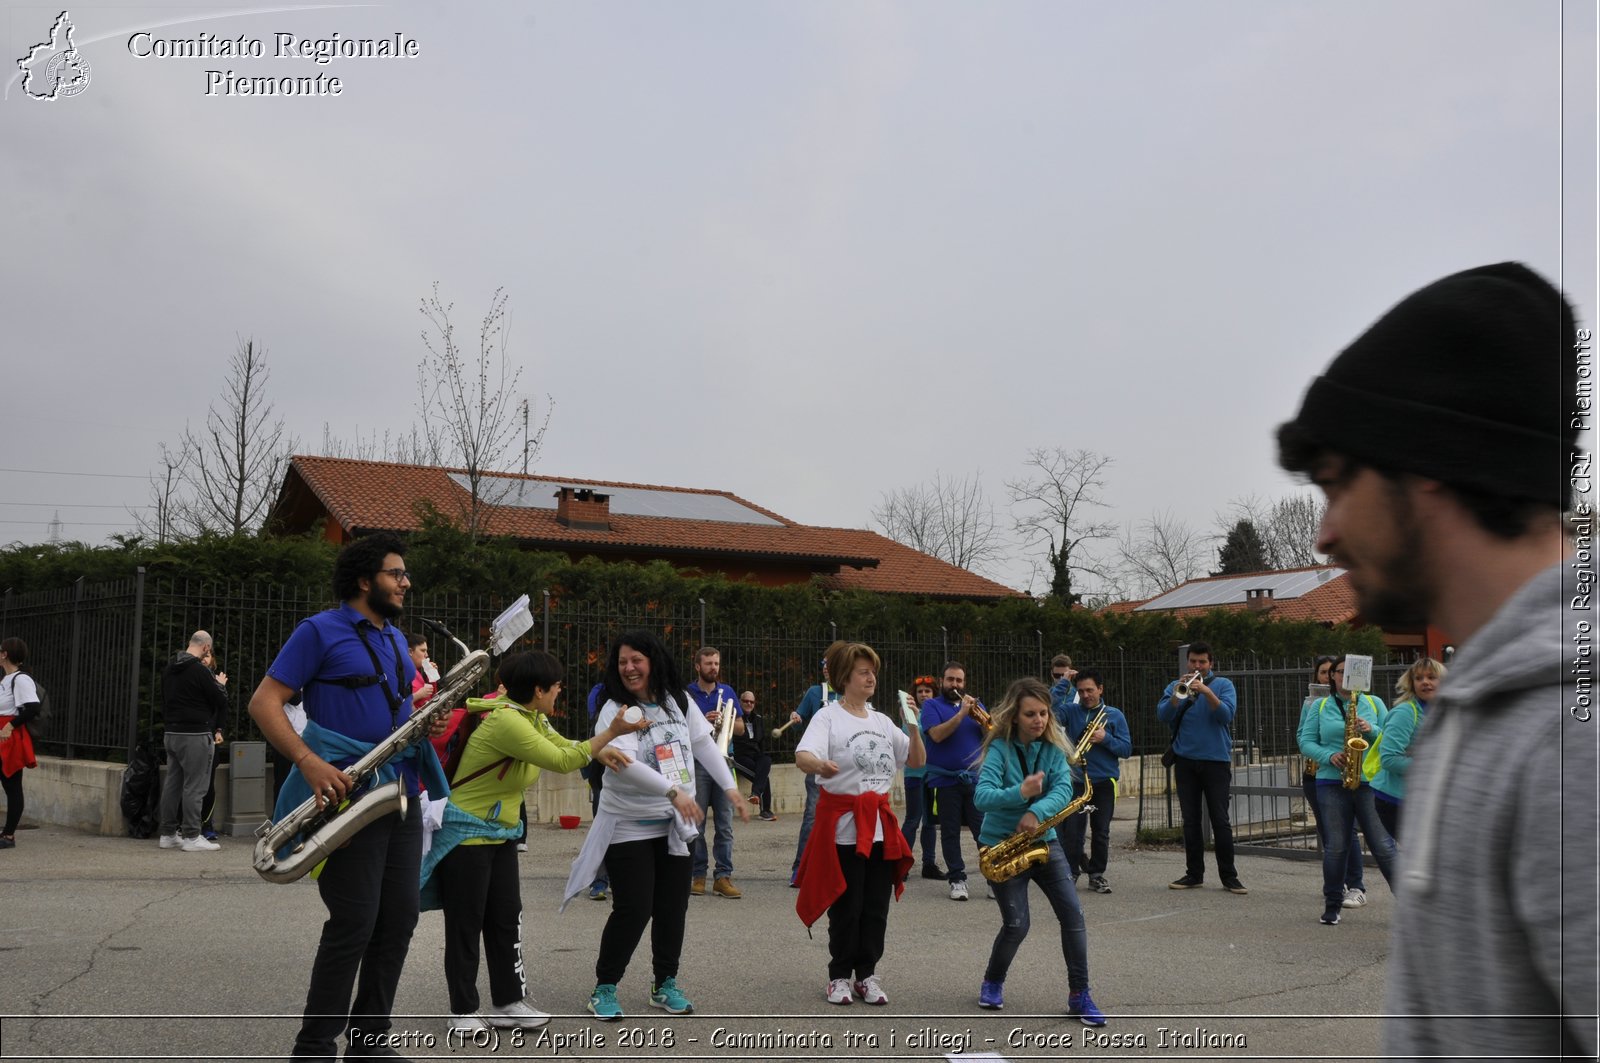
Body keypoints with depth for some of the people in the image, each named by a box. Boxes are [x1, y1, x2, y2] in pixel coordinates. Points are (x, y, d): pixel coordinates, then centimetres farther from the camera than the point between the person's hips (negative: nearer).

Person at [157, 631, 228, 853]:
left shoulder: (169, 669, 12)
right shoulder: (200, 671, -15)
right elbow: (221, 702, -11)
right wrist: (219, 685, 9)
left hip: (171, 734, 9)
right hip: (195, 735, -8)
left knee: (172, 783, 12)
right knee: (194, 787, -4)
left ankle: (168, 834, 17)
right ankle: (191, 837, -3)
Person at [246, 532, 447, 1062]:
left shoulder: (395, 639, 18)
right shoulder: (319, 632, -4)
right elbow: (263, 704, -9)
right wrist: (310, 763, -22)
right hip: (348, 795, -7)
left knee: (398, 920, 7)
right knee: (354, 922, -9)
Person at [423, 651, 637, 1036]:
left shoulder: (532, 718, 3)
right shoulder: (506, 721, -26)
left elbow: (565, 745, 12)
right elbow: (561, 761, -26)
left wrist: (599, 752, -9)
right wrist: (612, 732, -23)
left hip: (501, 834, 9)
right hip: (466, 834, -9)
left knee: (507, 919, 9)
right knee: (465, 925, 2)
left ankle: (508, 1002, 17)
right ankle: (463, 1011, 12)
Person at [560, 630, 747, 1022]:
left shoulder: (678, 701, 2)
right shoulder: (615, 711, -14)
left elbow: (705, 744, 10)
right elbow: (625, 764, -29)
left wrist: (730, 788, 4)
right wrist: (674, 791, -39)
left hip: (674, 825, 5)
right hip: (628, 825, -5)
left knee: (673, 908, 9)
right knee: (633, 910, -6)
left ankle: (665, 985, 25)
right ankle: (604, 989, 11)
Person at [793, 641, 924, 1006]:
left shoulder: (882, 721, 13)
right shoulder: (828, 717, -6)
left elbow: (917, 761, 14)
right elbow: (802, 756, -24)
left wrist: (913, 727, -2)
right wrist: (820, 765, -47)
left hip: (880, 823, 6)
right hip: (843, 824, -5)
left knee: (876, 907, 7)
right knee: (846, 907, 0)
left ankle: (866, 974, 19)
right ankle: (840, 976, 14)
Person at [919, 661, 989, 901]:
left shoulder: (975, 704, 14)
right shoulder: (932, 705, 3)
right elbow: (937, 735, -14)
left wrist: (978, 717, -10)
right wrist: (961, 714, -17)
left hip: (976, 778, 2)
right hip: (946, 780, -2)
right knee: (950, 832, 3)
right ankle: (957, 879, 11)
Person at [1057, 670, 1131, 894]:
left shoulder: (1114, 715, 5)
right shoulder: (1071, 711, 5)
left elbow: (1127, 749, 3)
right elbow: (1050, 706, -13)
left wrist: (1105, 738, -14)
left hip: (1104, 782, 1)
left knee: (1101, 831, 6)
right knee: (1072, 831, -5)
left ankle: (1097, 874, 19)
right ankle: (1071, 872, 10)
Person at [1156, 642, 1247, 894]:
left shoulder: (1222, 685, 4)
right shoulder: (1175, 686, 10)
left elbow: (1226, 715, -12)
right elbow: (1163, 716, -3)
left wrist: (1206, 691, -23)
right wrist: (1177, 695, -18)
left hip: (1216, 760, -2)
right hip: (1186, 762, 2)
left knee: (1220, 820, -2)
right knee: (1190, 821, 6)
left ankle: (1229, 876, 3)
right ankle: (1194, 874, 13)